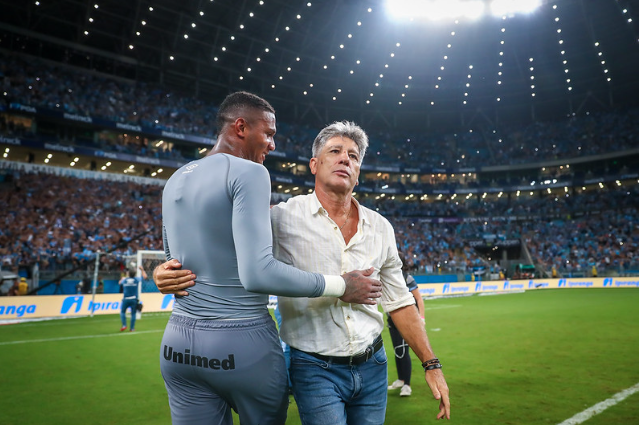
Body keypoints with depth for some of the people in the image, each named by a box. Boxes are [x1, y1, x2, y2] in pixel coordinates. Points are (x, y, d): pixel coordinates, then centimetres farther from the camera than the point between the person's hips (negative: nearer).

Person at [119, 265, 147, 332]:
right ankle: (132, 328, 8)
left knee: (122, 312, 15)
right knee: (133, 314, 6)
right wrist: (142, 270, 19)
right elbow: (145, 277, 9)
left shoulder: (125, 280, -1)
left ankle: (124, 325, 3)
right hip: (134, 299, 0)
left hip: (125, 299, 0)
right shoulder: (137, 279, -4)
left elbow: (120, 283, 22)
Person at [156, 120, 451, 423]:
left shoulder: (380, 227, 4)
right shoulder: (283, 217, -9)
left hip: (372, 367, 5)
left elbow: (399, 302, 9)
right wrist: (168, 271, -20)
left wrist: (431, 364, 8)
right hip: (315, 370, -4)